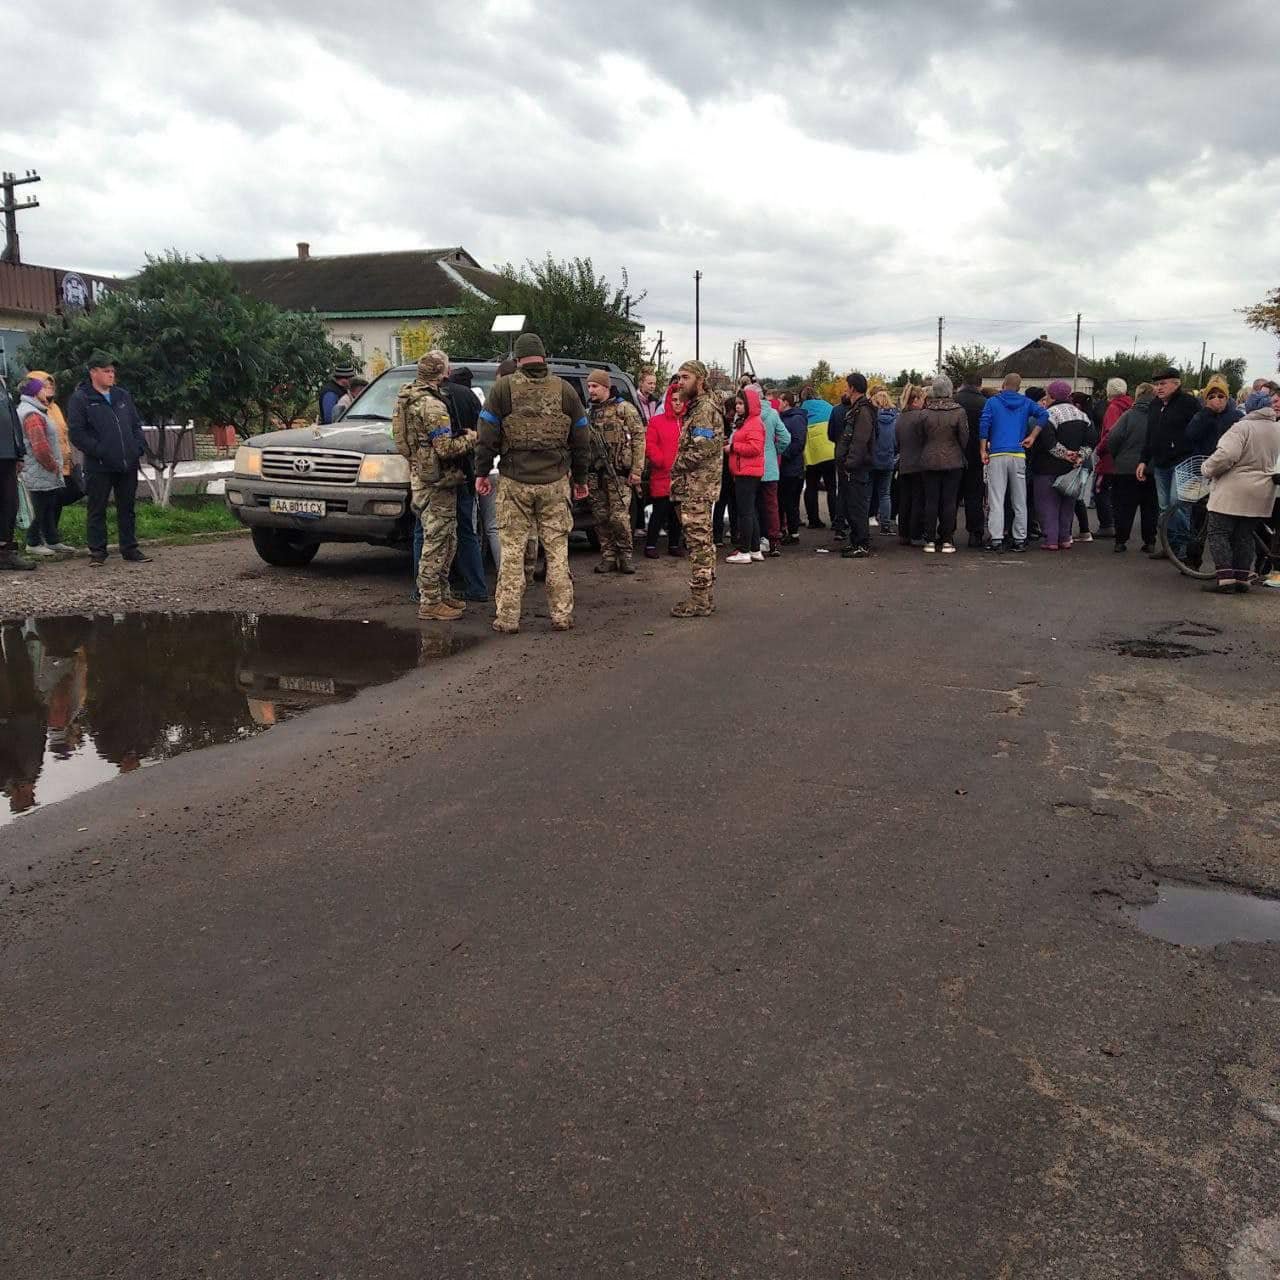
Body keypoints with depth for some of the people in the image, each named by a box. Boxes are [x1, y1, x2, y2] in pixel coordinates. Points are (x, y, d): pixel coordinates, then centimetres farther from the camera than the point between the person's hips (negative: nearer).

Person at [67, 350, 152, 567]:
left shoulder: (123, 395, 14)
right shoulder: (80, 399, -4)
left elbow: (136, 425, 19)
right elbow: (76, 433, -9)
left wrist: (139, 447, 4)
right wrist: (99, 451, -15)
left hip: (128, 464, 5)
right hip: (99, 467, -5)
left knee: (127, 509, 11)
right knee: (97, 510, 3)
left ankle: (130, 549, 19)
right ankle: (97, 552, 10)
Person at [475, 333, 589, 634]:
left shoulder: (503, 388, 0)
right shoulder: (565, 390, 5)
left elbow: (487, 435, -2)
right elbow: (581, 440, 9)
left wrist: (482, 472, 7)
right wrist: (581, 478, 17)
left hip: (514, 483, -1)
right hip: (555, 483, 1)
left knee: (512, 550, 4)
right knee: (557, 549, 8)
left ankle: (508, 618, 7)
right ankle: (562, 615, 10)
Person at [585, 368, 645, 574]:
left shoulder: (625, 409, -1)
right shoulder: (588, 414, 15)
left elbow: (639, 439, -5)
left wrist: (636, 470, -11)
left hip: (619, 472, -5)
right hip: (595, 474, 5)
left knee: (619, 517, -9)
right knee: (601, 518, 5)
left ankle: (625, 556, 6)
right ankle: (608, 557, 14)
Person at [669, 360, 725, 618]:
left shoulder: (706, 409, -13)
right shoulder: (695, 407, 19)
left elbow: (701, 451, -22)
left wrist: (677, 465, -8)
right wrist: (678, 474, 12)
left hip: (696, 488, -10)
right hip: (692, 487, 10)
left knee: (698, 540, -8)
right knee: (701, 541, 13)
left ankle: (699, 600, -5)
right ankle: (704, 596, 20)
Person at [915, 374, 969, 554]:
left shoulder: (925, 414, -4)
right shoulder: (959, 412, -7)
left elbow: (920, 438, 3)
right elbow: (964, 439, -3)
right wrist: (960, 455, 14)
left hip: (929, 462, 1)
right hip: (953, 462, -1)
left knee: (931, 501, 5)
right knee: (949, 501, 3)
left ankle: (930, 540, 5)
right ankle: (947, 541, 3)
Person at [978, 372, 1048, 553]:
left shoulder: (992, 401, 5)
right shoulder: (1026, 402, 11)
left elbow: (984, 424, -6)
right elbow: (1043, 414, -2)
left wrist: (983, 450, -3)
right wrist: (1031, 437, 3)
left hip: (997, 455, -2)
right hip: (1018, 456, 2)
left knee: (996, 500, -2)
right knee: (1019, 501, 9)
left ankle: (996, 539, -8)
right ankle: (1020, 539, 11)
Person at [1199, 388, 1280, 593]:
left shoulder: (1243, 427, -16)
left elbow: (1226, 455, -26)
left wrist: (1207, 469, -12)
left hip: (1234, 490, -7)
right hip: (1262, 492, 7)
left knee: (1217, 532, 0)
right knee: (1244, 536, 14)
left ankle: (1226, 578, -7)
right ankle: (1243, 578, 12)